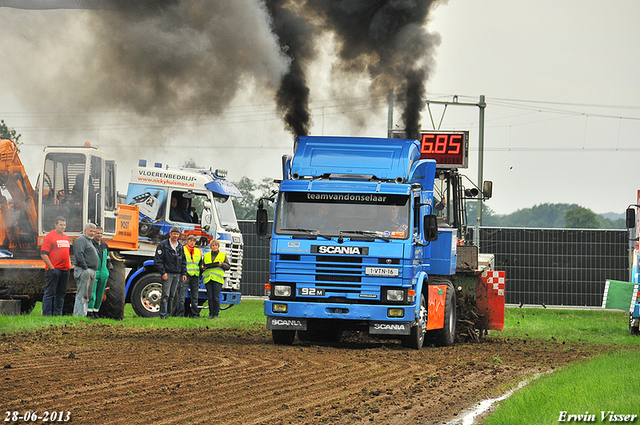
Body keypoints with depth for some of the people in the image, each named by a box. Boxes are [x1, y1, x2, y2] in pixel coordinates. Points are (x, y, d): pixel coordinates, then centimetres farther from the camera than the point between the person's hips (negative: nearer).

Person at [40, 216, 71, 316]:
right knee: (50, 292, -5)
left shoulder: (66, 238, 17)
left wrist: (69, 265, 15)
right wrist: (51, 268, -15)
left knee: (61, 293, 11)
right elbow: (43, 254, -12)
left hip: (65, 270, 8)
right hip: (54, 270, -8)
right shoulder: (50, 236, -7)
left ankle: (58, 313, 18)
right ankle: (46, 314, -4)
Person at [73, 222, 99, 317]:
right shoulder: (81, 240, -8)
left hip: (91, 272, 10)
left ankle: (84, 314, 14)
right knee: (82, 295, -11)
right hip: (83, 271, -10)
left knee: (88, 296, 11)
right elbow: (79, 255, -21)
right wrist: (85, 268, -21)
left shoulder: (89, 241, 24)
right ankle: (78, 314, -12)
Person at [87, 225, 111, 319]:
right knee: (92, 293, -10)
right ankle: (89, 312, -8)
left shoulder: (104, 245, 16)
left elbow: (108, 259, 25)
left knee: (100, 294, 7)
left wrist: (107, 271, 16)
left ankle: (95, 311, 14)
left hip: (103, 274, 6)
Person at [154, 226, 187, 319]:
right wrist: (163, 272, -14)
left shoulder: (180, 247, 17)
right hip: (167, 274, -5)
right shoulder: (163, 245, -2)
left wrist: (184, 273, 11)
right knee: (166, 295, -10)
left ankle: (169, 313, 10)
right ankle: (163, 314, -9)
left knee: (173, 296, 6)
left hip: (177, 275, 6)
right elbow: (158, 260, -6)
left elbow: (183, 261, 22)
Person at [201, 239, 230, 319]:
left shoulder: (223, 255, 14)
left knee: (216, 298, -9)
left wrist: (222, 264, -7)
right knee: (210, 298, 0)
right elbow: (201, 265, 24)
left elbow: (228, 266, 11)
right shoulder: (206, 255, 21)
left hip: (218, 279, -2)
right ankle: (211, 314, 5)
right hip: (207, 278, 2)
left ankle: (216, 314, -2)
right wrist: (203, 267, 1)